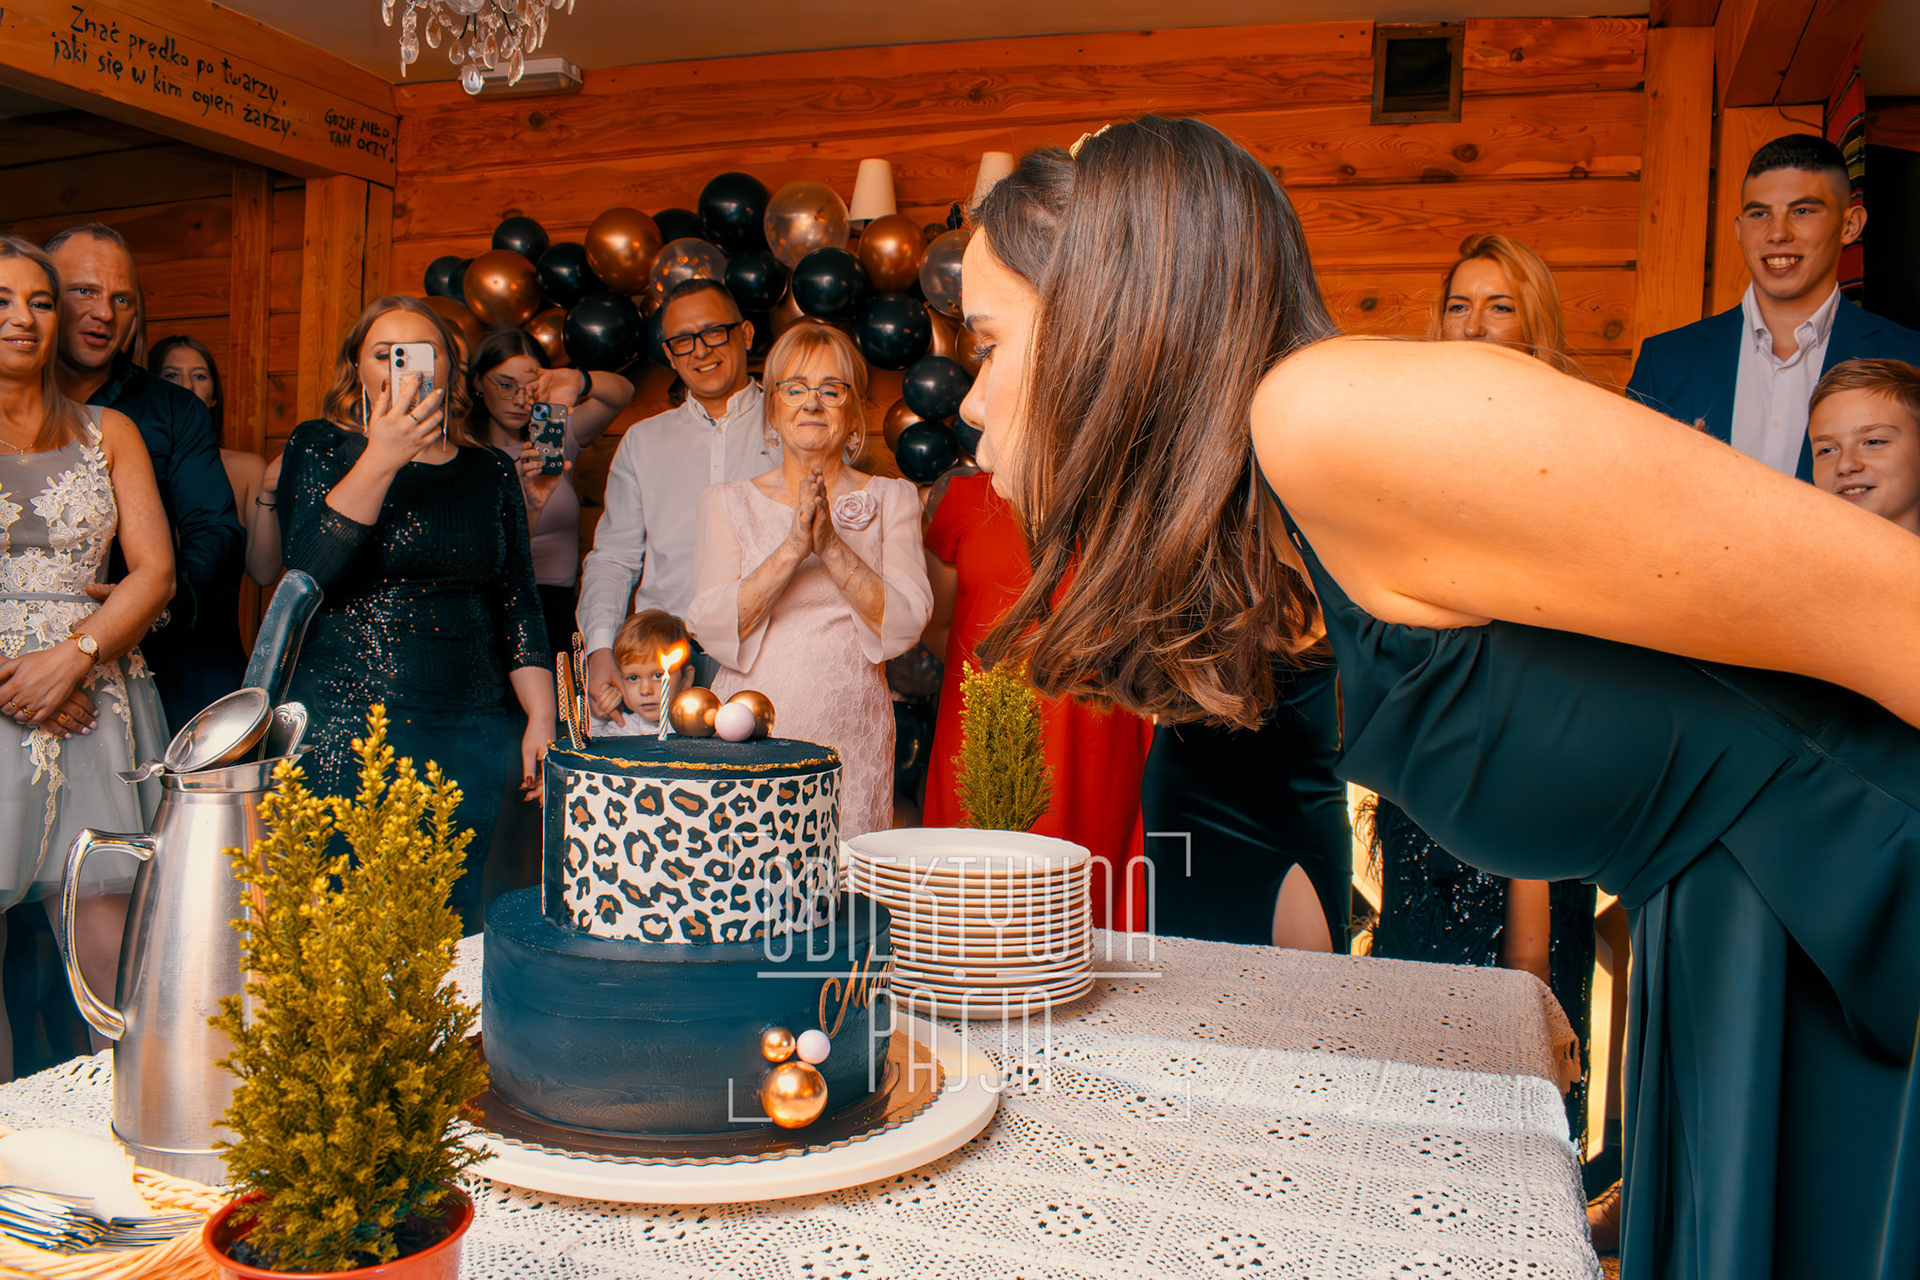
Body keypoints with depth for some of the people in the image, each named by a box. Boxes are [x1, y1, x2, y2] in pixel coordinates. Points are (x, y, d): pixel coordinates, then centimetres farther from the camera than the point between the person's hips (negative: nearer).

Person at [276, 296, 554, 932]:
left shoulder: (490, 473, 12)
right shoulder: (320, 446, 6)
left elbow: (518, 606, 13)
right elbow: (309, 565, -10)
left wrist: (541, 718, 5)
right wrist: (383, 458, -17)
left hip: (470, 734, 2)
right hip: (342, 730, -2)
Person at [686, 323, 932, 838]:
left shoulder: (893, 499, 8)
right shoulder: (729, 502, 8)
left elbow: (904, 624, -4)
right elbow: (712, 628, -5)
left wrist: (832, 546, -17)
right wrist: (792, 548, -16)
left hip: (851, 743, 0)